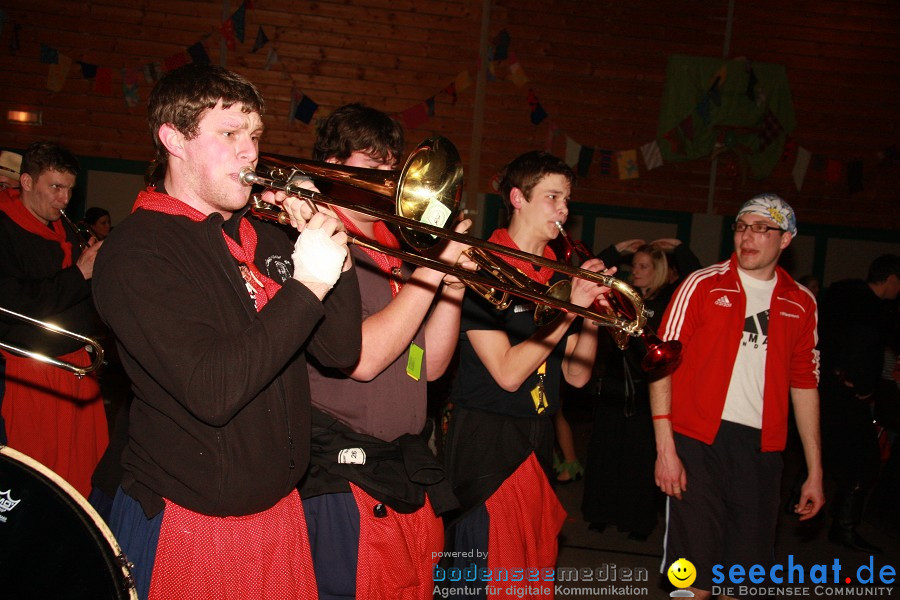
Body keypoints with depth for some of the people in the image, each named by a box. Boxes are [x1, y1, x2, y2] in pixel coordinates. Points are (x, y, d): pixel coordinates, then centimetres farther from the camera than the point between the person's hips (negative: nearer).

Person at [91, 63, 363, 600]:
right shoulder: (138, 250, -14)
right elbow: (211, 393, -25)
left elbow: (340, 351, 3)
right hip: (186, 527, -6)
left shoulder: (266, 239, 8)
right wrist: (306, 287, -25)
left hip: (279, 511, 7)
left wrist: (334, 251, -9)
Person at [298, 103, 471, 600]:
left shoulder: (396, 251, 15)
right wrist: (432, 271, -17)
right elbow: (360, 358, -20)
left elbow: (429, 366, 13)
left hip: (411, 473, 8)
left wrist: (454, 283, -1)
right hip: (343, 477, -7)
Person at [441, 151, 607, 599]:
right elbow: (508, 372, -18)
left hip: (537, 446, 7)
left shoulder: (558, 276, 9)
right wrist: (570, 307, -18)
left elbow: (576, 374, 9)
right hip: (485, 445, -7)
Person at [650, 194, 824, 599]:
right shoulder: (703, 285, 0)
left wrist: (815, 469, 12)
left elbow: (804, 383, 14)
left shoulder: (801, 303, 11)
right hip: (699, 440, -3)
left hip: (762, 448, 3)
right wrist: (665, 448, -10)